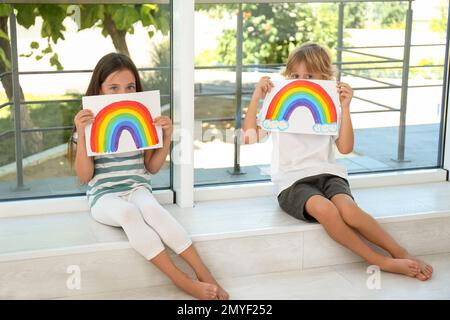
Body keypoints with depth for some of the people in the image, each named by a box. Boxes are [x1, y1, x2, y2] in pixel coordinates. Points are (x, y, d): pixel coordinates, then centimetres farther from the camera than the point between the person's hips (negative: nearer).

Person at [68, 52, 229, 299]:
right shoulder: (89, 124, -3)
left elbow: (152, 167, 9)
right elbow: (85, 176, -6)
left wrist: (167, 137, -6)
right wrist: (81, 135, -18)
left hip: (137, 189, 2)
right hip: (104, 196, -1)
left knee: (150, 207, -35)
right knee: (128, 213, -36)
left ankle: (203, 273, -33)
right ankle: (183, 282, -36)